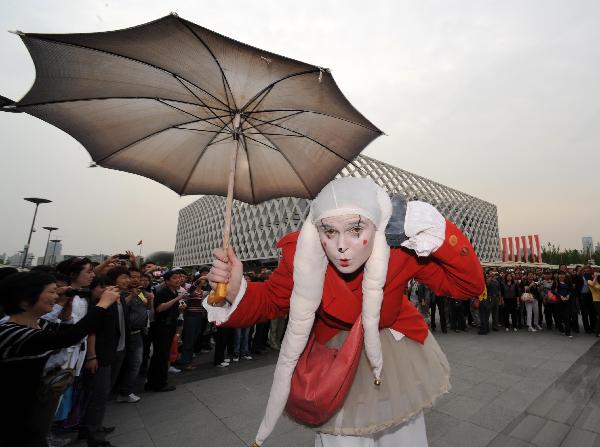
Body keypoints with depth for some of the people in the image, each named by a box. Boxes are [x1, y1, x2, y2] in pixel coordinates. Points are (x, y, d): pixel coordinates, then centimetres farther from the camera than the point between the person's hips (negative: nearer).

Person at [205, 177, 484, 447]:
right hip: (335, 351, -1)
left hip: (393, 348, 2)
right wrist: (235, 291, -36)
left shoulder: (402, 249, -29)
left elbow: (469, 285, -19)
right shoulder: (301, 255, -29)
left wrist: (438, 231, -36)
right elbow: (271, 301, -14)